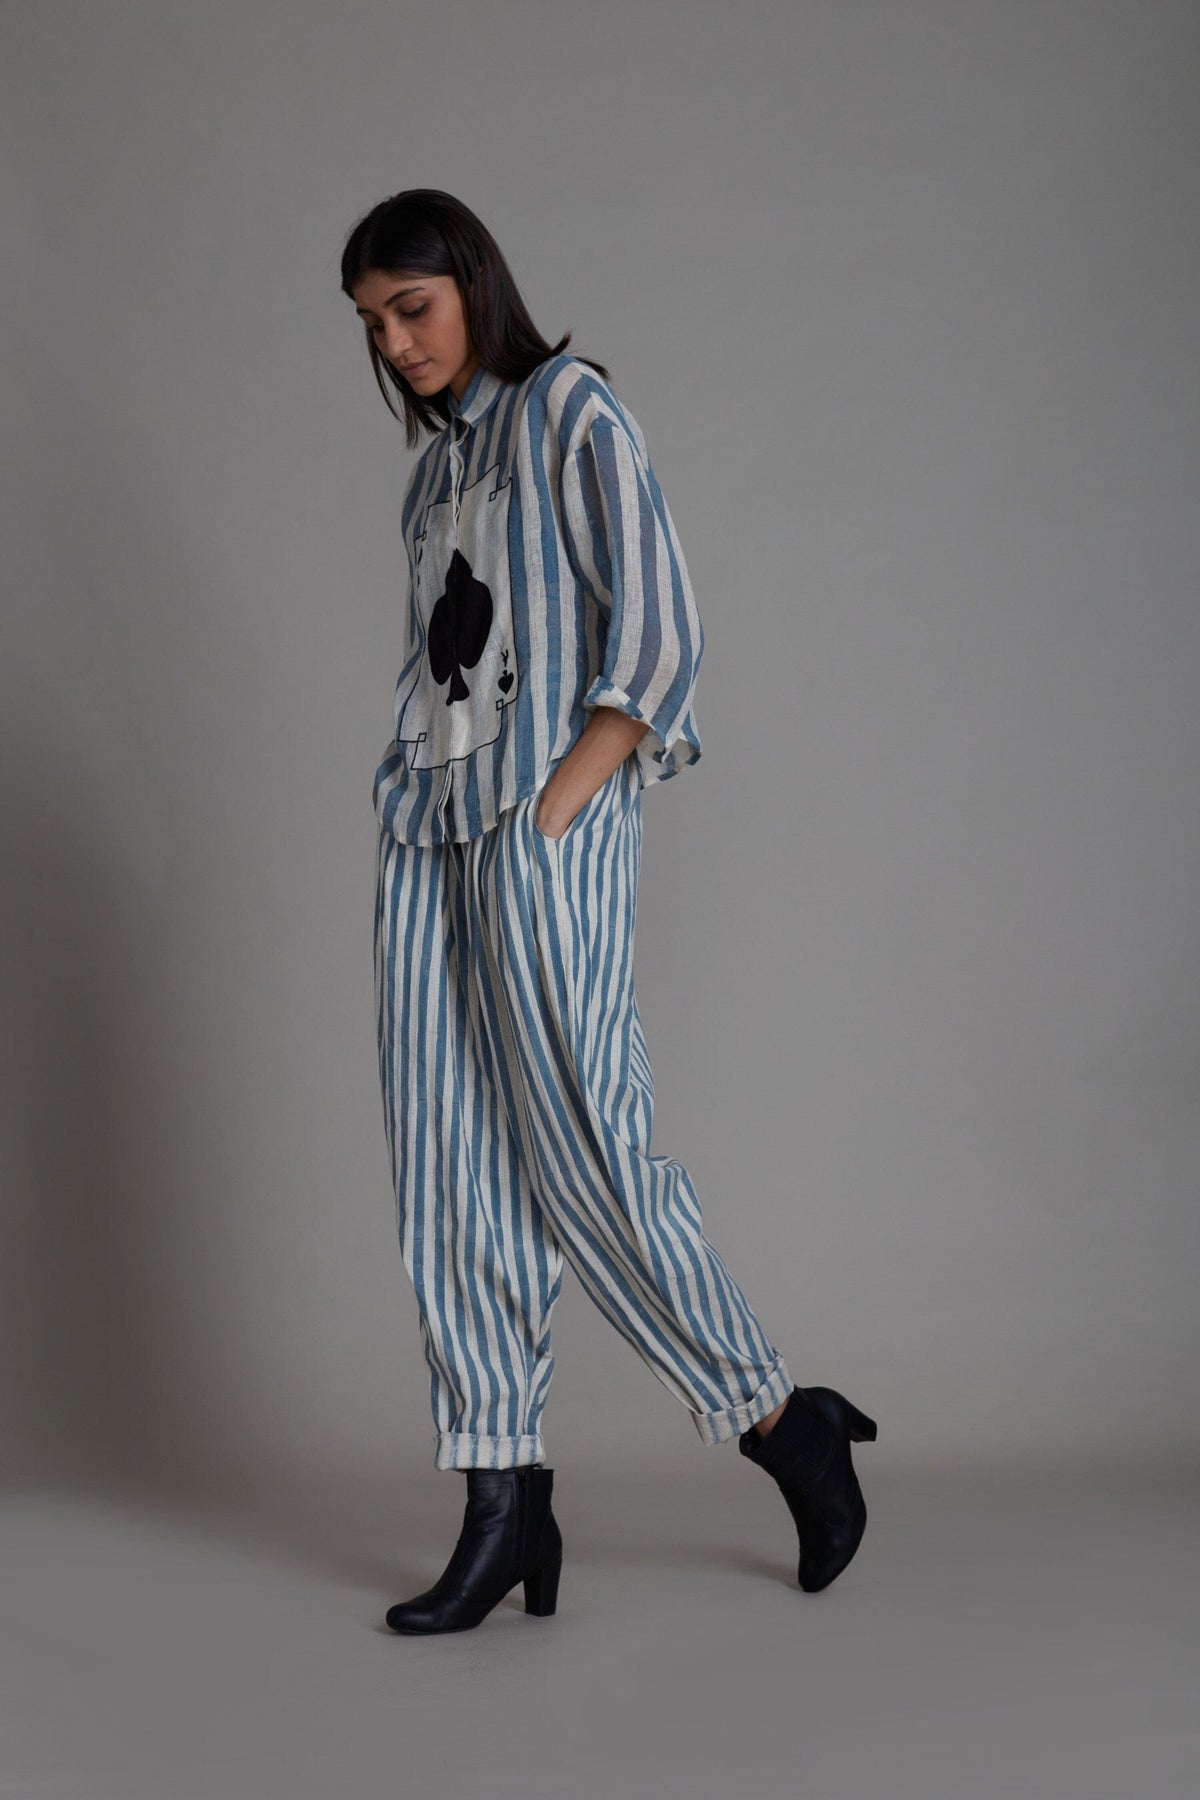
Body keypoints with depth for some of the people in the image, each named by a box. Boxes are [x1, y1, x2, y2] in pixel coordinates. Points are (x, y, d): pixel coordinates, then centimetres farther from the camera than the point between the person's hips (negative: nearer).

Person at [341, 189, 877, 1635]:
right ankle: (505, 1501, 2)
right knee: (447, 1169, 0)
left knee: (579, 1148, -10)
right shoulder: (435, 464, 22)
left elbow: (658, 634, -8)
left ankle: (782, 1422, 6)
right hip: (425, 829, 7)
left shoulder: (570, 410, 1)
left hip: (545, 824, -7)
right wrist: (411, 813, 6)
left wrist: (554, 808, -14)